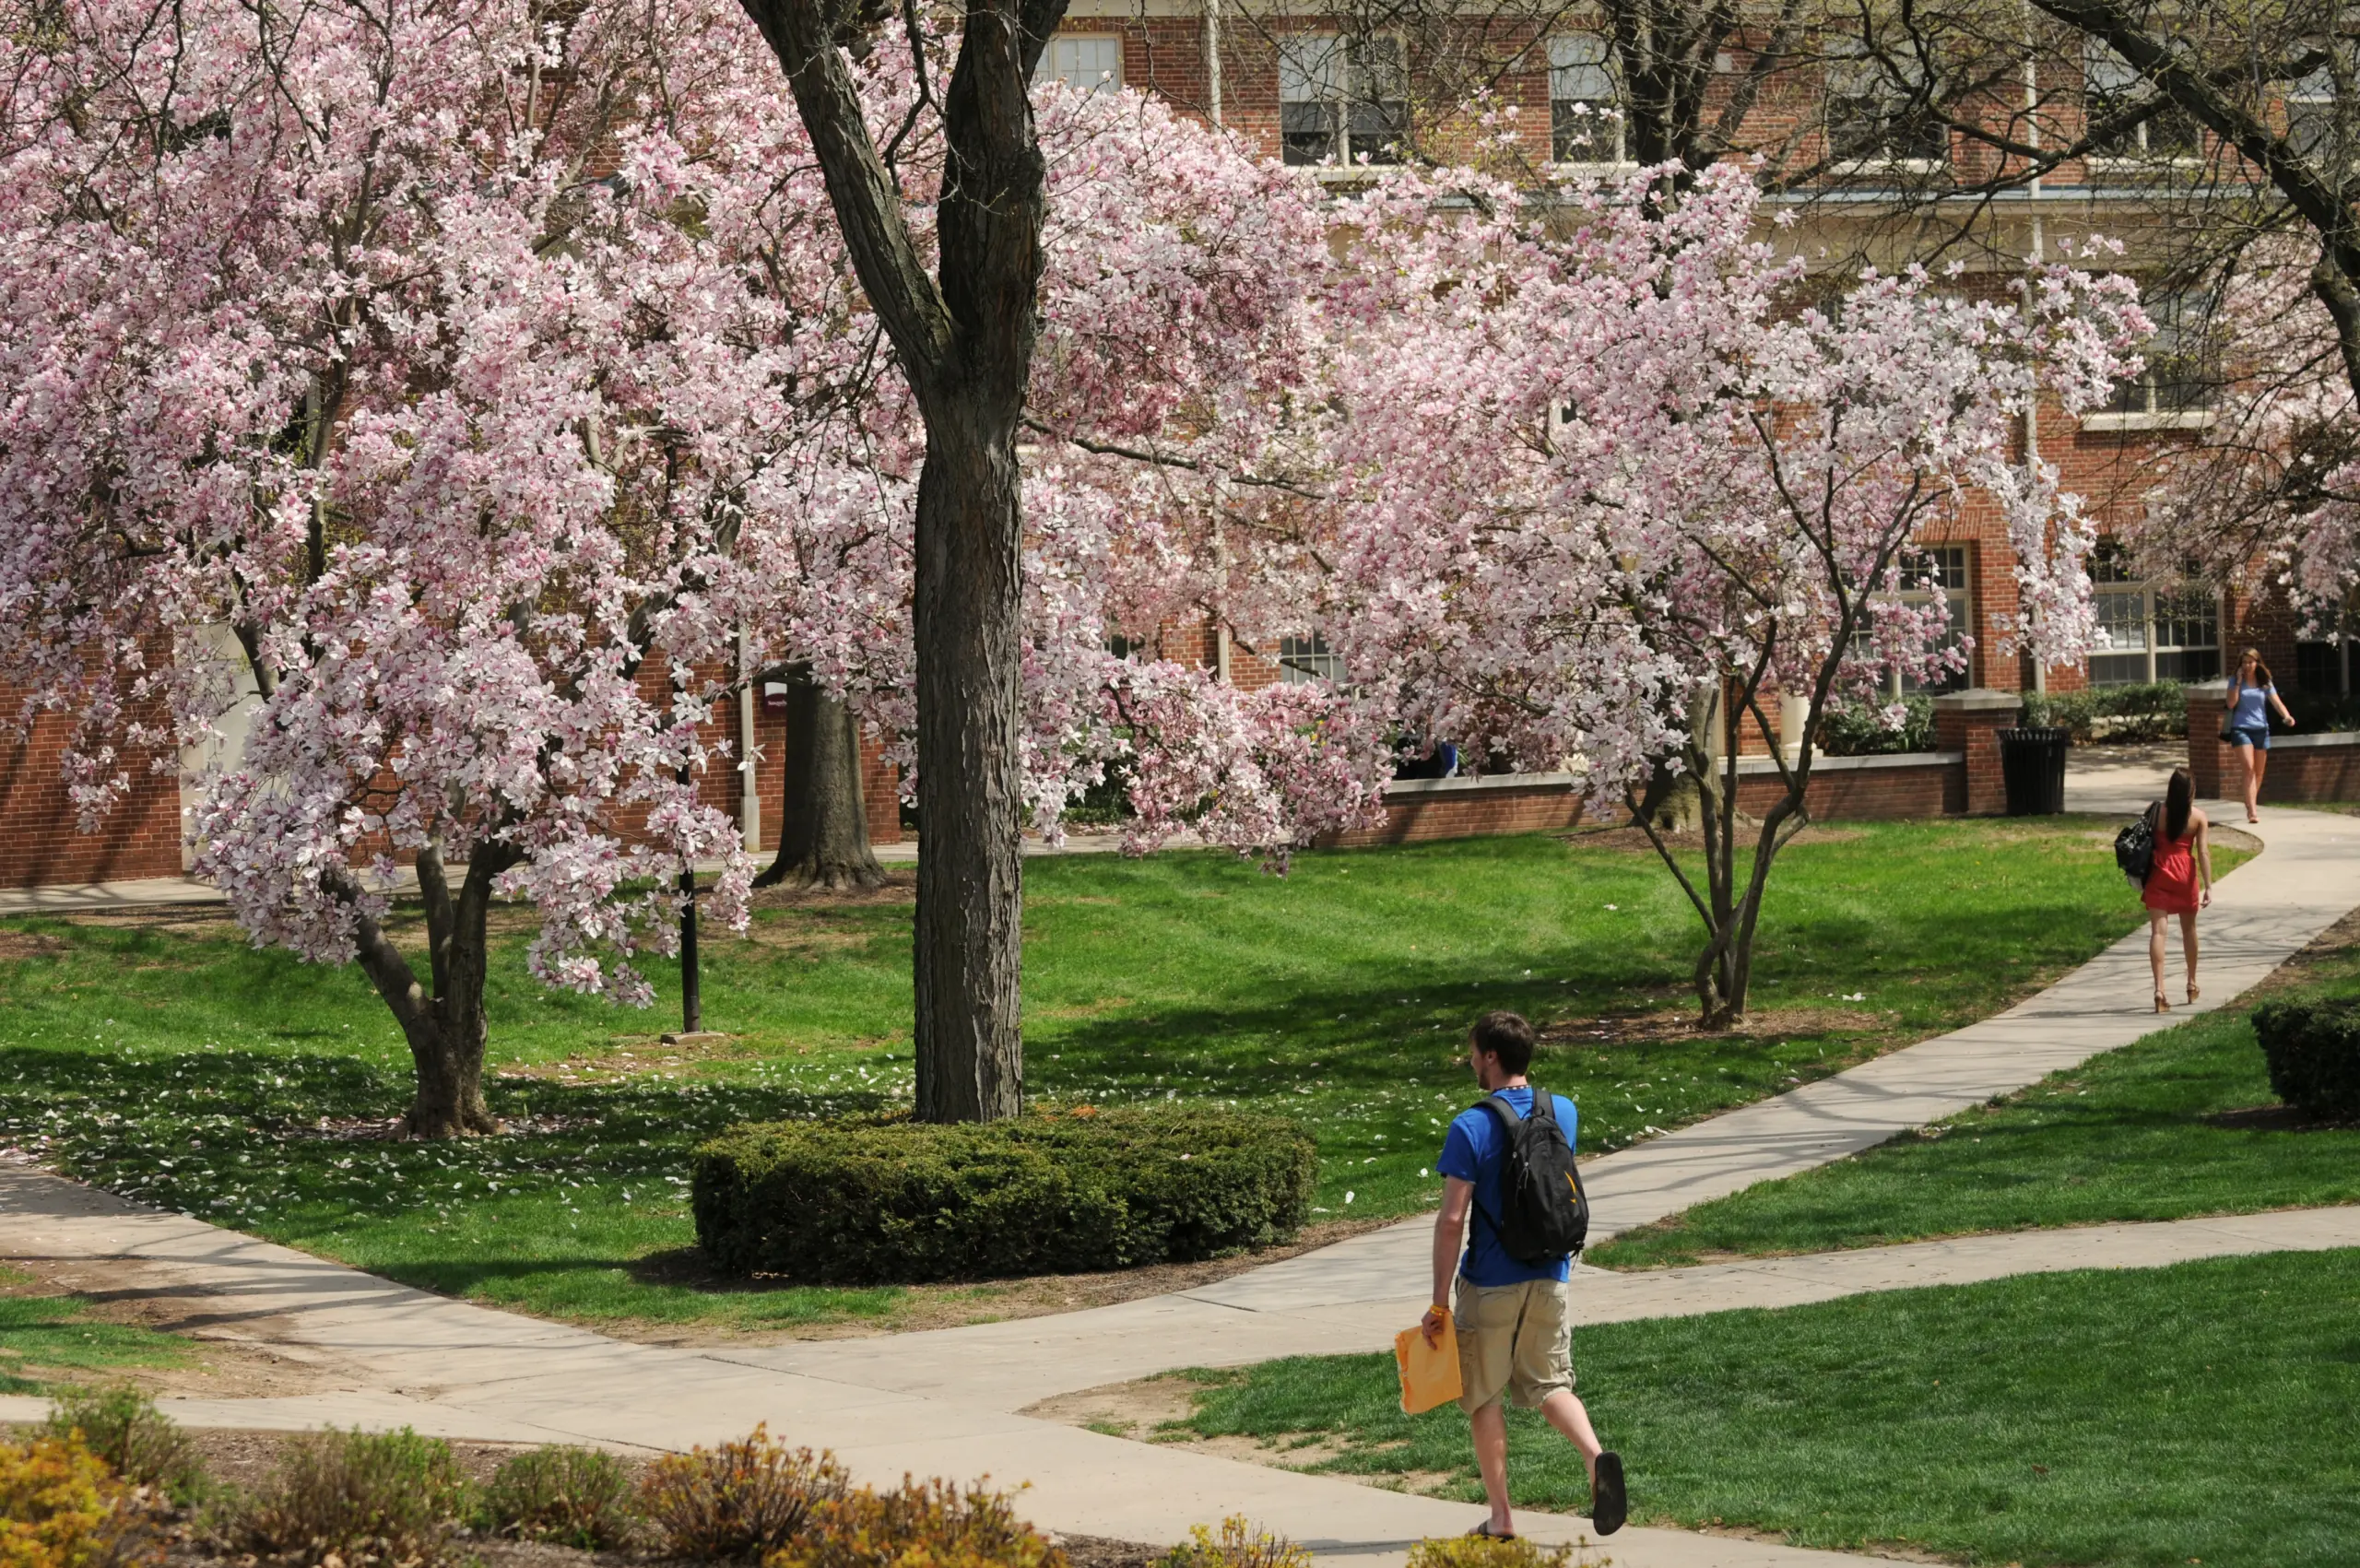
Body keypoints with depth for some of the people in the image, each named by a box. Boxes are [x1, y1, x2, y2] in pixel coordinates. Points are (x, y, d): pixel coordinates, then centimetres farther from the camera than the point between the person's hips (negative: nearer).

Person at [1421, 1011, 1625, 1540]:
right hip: (1550, 1278, 5)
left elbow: (1452, 1219, -17)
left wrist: (1440, 1300, -12)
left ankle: (1500, 1517, 10)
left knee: (1484, 1397, 9)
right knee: (1549, 1383, 14)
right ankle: (1596, 1456, -15)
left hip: (1491, 1284, -5)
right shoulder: (1564, 1112, 2)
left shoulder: (1470, 1128, -14)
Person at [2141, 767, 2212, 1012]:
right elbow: (2203, 852, -10)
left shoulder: (2156, 812, -6)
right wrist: (2208, 886, -8)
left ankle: (2159, 989, -17)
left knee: (2157, 930, -4)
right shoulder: (2198, 817, -6)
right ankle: (2192, 983, 35)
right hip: (2186, 873, 1)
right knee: (2189, 928, 21)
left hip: (2159, 872, -1)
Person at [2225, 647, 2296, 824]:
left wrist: (2287, 716, -23)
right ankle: (2252, 810, -24)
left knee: (2259, 772, 9)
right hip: (2241, 729, -3)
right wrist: (2238, 682, -10)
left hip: (2261, 729, 3)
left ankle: (2251, 806, 27)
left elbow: (2276, 702, -5)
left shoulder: (2265, 683, 6)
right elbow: (2231, 703, -7)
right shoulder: (2235, 681, 3)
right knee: (2249, 768, -17)